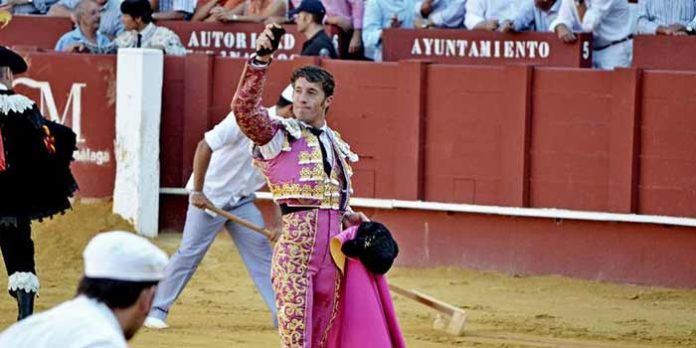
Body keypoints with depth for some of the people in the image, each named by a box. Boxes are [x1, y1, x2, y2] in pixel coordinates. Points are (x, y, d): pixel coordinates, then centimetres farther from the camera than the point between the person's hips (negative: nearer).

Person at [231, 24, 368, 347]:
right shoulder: (277, 135, 1)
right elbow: (244, 107, -17)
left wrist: (350, 216, 12)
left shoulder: (336, 144, 19)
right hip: (295, 241, -6)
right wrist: (260, 60, -28)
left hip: (332, 244, 6)